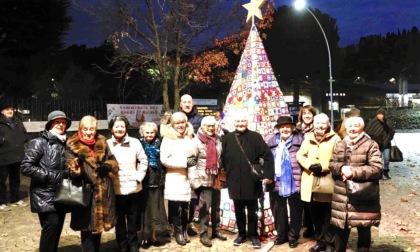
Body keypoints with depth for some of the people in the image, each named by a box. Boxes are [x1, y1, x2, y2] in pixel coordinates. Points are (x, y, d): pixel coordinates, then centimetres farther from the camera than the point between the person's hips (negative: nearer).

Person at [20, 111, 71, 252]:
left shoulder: (65, 143, 12)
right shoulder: (39, 142, -9)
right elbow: (25, 167, -16)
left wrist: (68, 173, 2)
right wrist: (52, 175, -18)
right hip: (45, 196, -6)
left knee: (57, 227, 10)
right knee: (51, 224, -14)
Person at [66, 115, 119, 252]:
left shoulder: (102, 143, 9)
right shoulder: (72, 146, -3)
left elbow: (113, 161, 13)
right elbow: (70, 169, -11)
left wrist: (108, 166, -9)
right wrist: (78, 162, -32)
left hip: (103, 192, 5)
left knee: (99, 224, 18)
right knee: (88, 227, 0)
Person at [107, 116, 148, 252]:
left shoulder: (135, 142, -3)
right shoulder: (107, 144, -4)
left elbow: (143, 161, 3)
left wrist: (138, 176, -4)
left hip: (133, 188, 1)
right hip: (116, 189, 0)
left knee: (133, 218, 14)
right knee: (119, 219, 13)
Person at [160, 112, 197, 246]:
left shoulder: (190, 138, 12)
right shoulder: (168, 139, -2)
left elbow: (195, 156, 20)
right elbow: (164, 159, -11)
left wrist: (193, 161, -3)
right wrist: (185, 162, -12)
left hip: (188, 178, 3)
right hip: (174, 179, -3)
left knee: (186, 206, 4)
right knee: (176, 207, -1)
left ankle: (184, 230, 25)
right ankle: (178, 231, 19)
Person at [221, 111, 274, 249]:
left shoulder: (255, 137, -5)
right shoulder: (227, 138, 2)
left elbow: (268, 156, -7)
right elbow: (223, 158, 7)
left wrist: (268, 175, -11)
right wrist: (227, 173, 6)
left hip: (252, 181, -2)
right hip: (235, 181, 2)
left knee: (252, 210, 10)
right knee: (238, 210, 14)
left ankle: (253, 235, 25)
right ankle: (241, 234, 30)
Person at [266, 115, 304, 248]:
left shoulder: (299, 140, -5)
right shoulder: (272, 142, 7)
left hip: (294, 183, -3)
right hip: (277, 183, 4)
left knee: (295, 211, 10)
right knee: (278, 211, 15)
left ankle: (293, 236, 26)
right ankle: (281, 235, 32)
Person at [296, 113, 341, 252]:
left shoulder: (335, 138, -3)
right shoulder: (308, 138, 10)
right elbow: (300, 155, 3)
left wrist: (323, 166, -19)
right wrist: (310, 166, -13)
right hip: (311, 182, 4)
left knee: (328, 216, 4)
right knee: (316, 215, 15)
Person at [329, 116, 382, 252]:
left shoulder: (370, 145, -5)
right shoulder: (340, 145, 11)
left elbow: (376, 168, -14)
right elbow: (331, 164, 8)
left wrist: (353, 172, -21)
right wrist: (341, 168, -14)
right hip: (342, 196, 4)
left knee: (363, 231, 10)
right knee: (340, 230, 15)